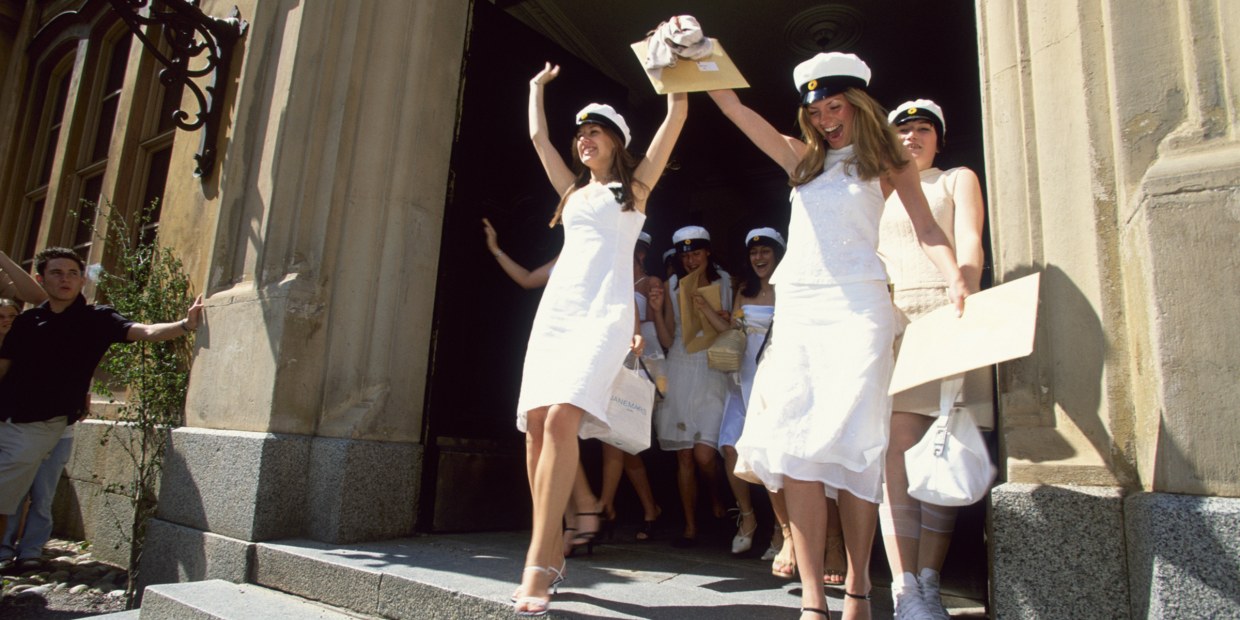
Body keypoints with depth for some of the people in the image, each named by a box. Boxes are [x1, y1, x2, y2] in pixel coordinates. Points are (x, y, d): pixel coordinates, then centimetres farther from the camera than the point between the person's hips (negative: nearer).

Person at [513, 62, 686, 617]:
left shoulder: (634, 185, 14)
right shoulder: (572, 190, 26)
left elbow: (676, 118, 9)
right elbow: (538, 137, 32)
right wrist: (537, 86, 44)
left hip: (604, 311, -5)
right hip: (556, 308, 6)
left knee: (562, 418, -24)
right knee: (536, 424, -7)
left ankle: (537, 564, -23)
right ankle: (551, 554, 4)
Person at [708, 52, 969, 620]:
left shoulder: (887, 162, 13)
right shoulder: (803, 157, 20)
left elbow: (926, 229, 2)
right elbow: (731, 106, 19)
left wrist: (955, 278, -15)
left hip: (857, 303, -3)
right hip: (797, 306, 3)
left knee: (851, 442, -8)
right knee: (795, 444, -8)